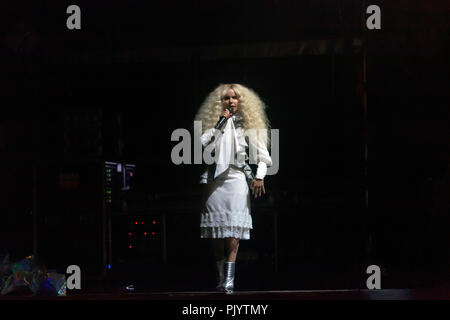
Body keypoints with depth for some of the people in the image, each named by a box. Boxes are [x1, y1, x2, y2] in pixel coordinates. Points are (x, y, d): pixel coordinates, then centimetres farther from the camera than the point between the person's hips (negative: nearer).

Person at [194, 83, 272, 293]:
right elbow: (203, 144, -3)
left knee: (233, 235, -12)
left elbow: (262, 154, 7)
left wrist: (259, 176, -7)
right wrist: (219, 124, -6)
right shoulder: (214, 123, 13)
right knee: (217, 236, 2)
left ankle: (229, 280, -18)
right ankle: (221, 278, 10)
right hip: (215, 181, 2)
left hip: (237, 180, -2)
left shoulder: (248, 126, 10)